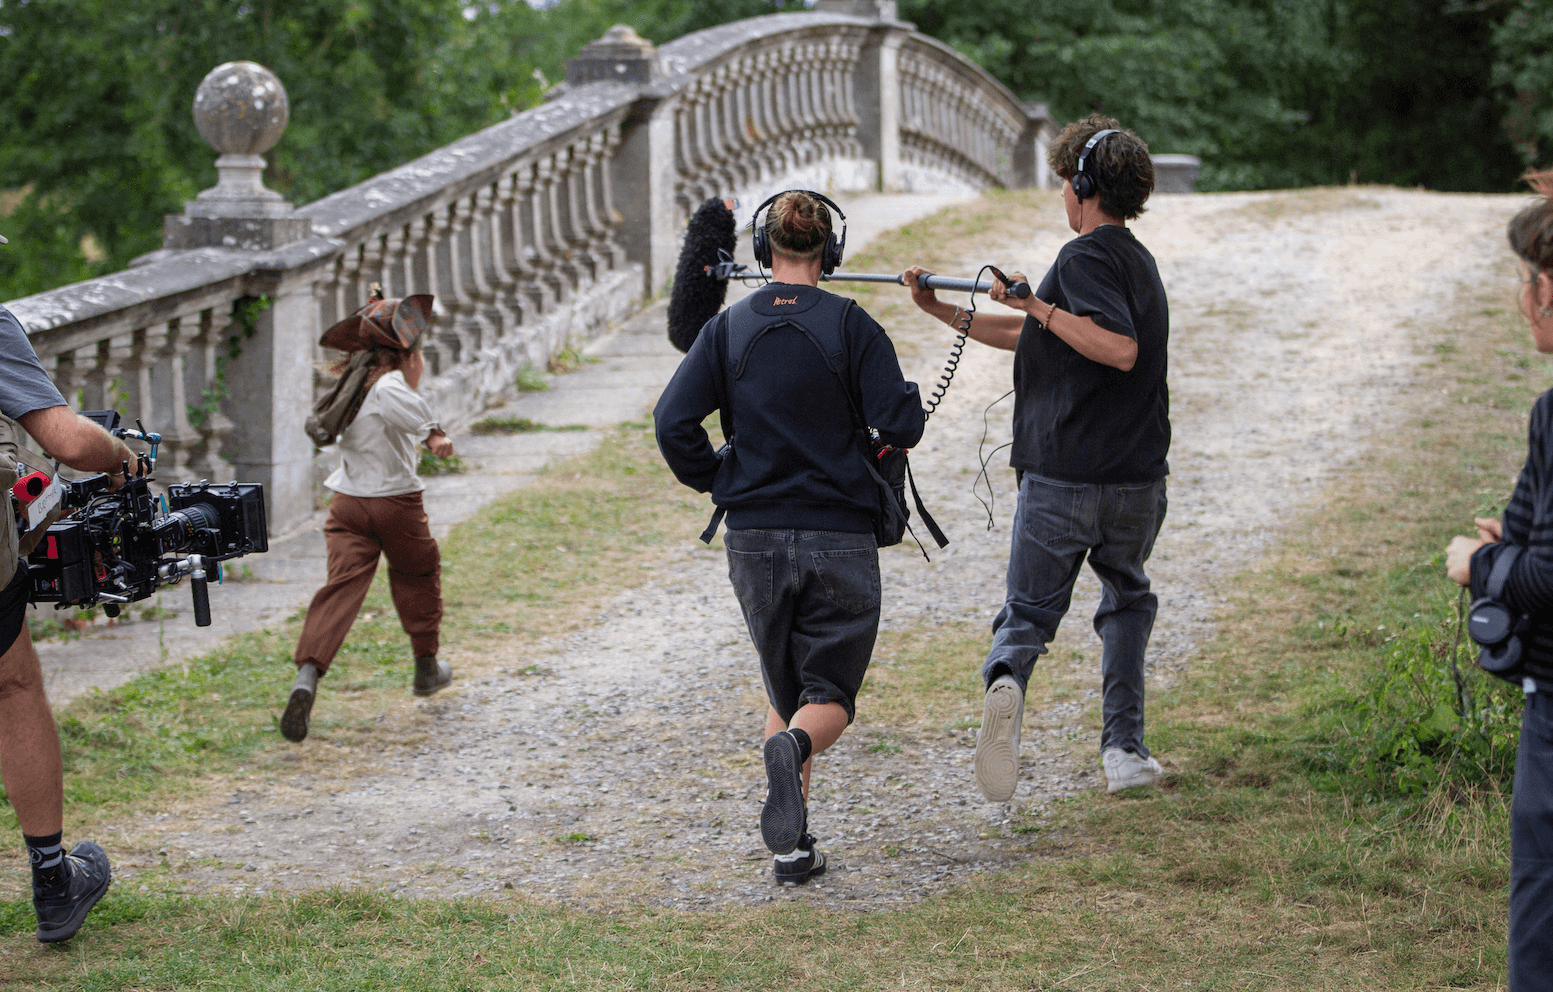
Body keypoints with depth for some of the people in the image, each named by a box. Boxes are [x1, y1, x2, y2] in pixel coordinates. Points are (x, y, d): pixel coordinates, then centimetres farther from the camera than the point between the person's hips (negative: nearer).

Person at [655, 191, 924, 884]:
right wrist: (885, 442, 10)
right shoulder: (851, 326, -6)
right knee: (829, 693, 5)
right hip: (840, 537, -2)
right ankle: (793, 747, -31)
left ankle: (792, 846, 7)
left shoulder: (729, 327, 0)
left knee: (783, 690, 17)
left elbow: (674, 422, -7)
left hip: (755, 539, 3)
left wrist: (716, 482, 9)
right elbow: (902, 423, -13)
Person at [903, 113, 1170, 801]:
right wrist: (941, 311, 20)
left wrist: (1040, 308, -20)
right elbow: (1029, 339, 20)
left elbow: (1119, 349, -28)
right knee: (1127, 602, 24)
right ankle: (1123, 749, 16)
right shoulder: (1137, 260, 16)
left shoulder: (1086, 258, -11)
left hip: (1059, 478, -6)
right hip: (1137, 480, 6)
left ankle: (1005, 682, -29)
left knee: (1029, 610, 3)